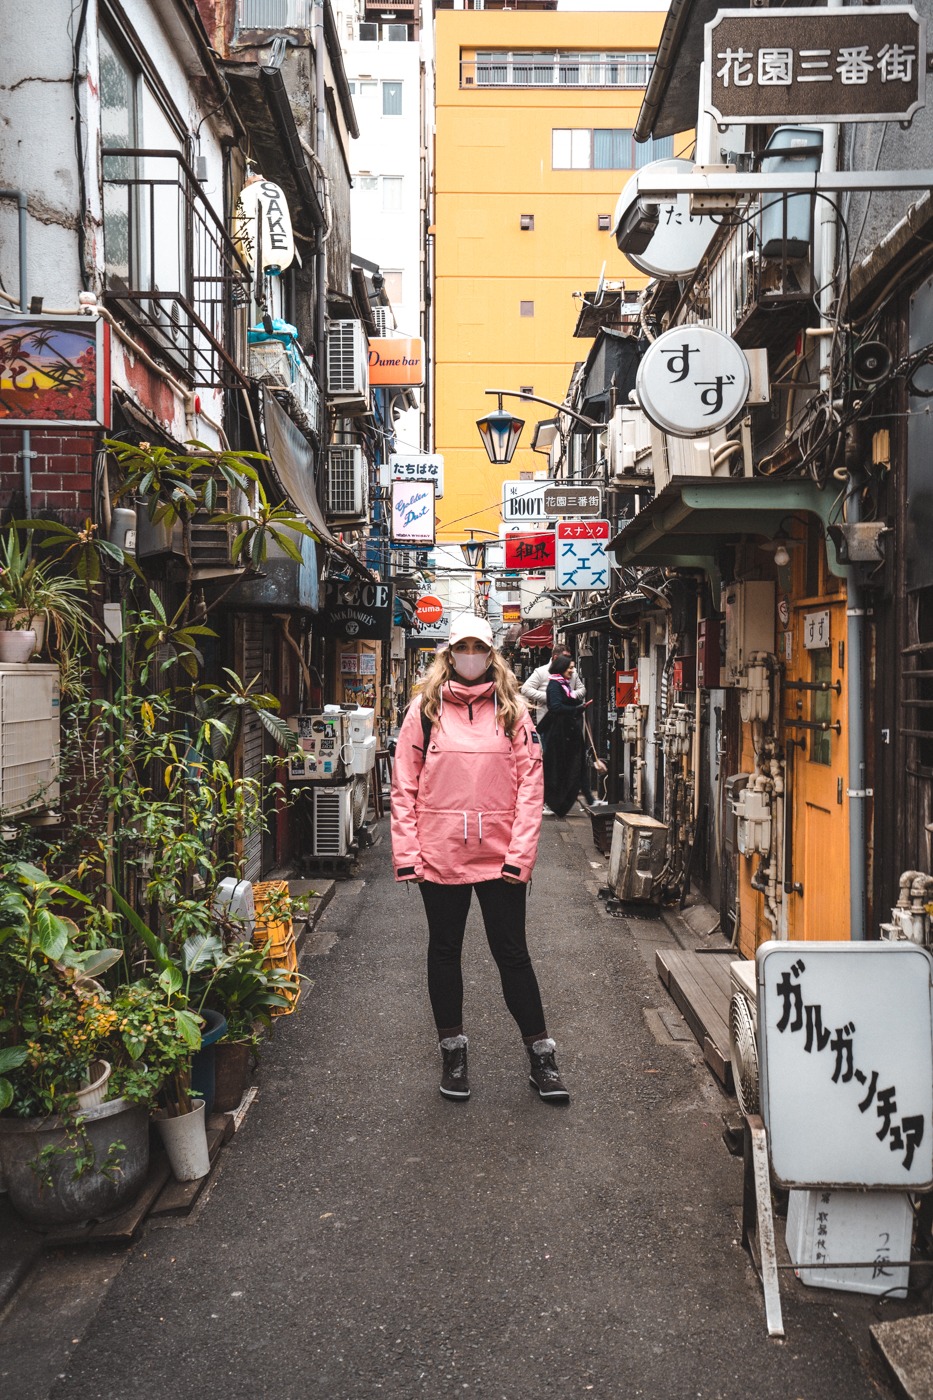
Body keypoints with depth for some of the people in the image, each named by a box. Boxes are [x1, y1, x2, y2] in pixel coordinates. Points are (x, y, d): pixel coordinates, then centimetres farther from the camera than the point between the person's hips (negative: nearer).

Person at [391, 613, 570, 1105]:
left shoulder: (512, 711, 3)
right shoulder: (424, 710, 3)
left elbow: (530, 784, -2)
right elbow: (404, 786, 1)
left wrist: (521, 853, -10)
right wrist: (406, 853, -6)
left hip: (500, 856, -1)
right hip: (440, 855, 1)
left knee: (512, 953, 6)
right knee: (444, 951, 12)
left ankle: (541, 1057, 19)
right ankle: (453, 1052, 28)